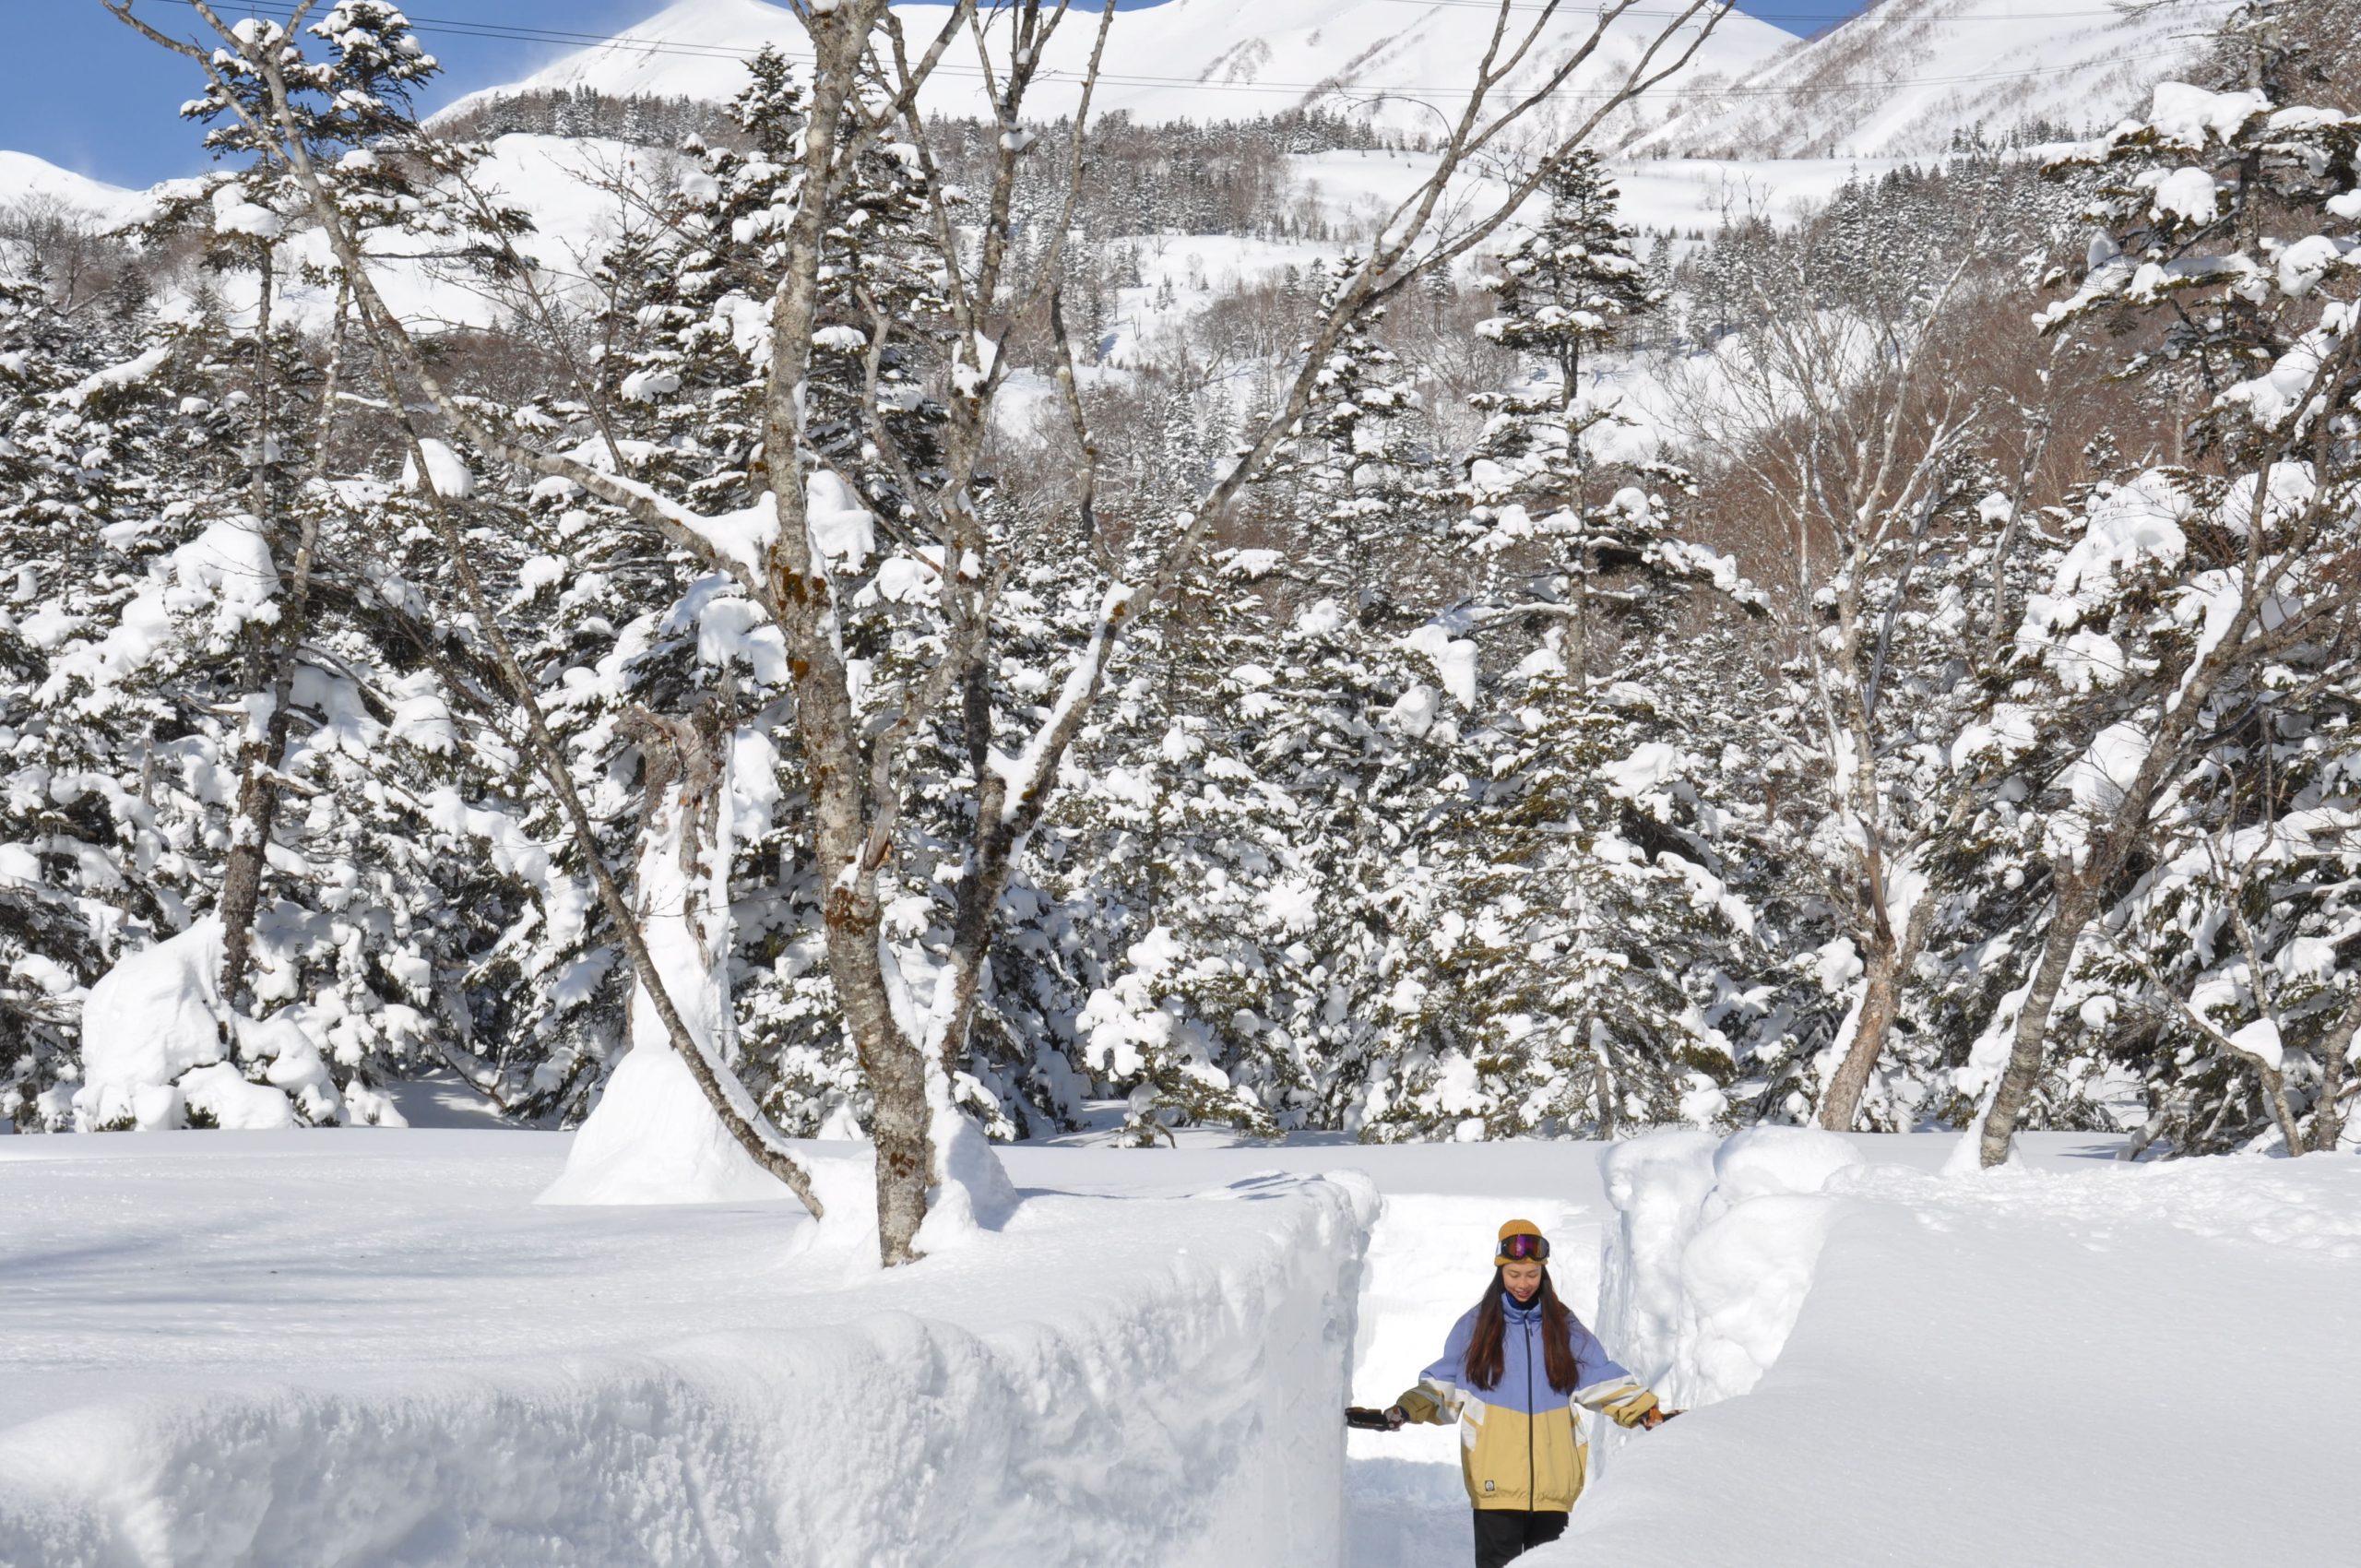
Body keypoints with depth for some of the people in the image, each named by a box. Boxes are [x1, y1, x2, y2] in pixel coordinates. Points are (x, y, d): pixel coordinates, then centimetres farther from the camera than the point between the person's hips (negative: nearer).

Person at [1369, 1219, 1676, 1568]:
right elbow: (1443, 1388, 7)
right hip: (1496, 1482, -2)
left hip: (1553, 1482, 2)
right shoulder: (1475, 1326, 6)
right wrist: (1405, 1409, -8)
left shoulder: (1564, 1327, 11)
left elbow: (1604, 1382, 13)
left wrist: (1650, 1412, 3)